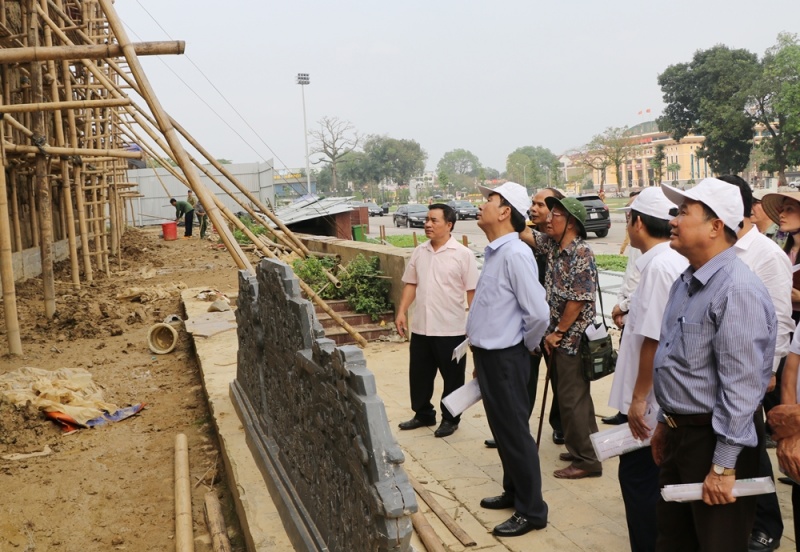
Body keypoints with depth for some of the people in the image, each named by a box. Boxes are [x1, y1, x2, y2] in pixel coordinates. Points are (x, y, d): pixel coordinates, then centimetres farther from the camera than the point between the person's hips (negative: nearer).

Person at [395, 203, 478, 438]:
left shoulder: (463, 254, -10)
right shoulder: (419, 252, 6)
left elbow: (472, 291, -9)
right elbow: (410, 284, 13)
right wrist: (402, 312, 4)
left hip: (452, 330, -5)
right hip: (421, 328, 5)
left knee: (452, 377, 8)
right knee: (419, 374, 15)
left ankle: (450, 419, 25)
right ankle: (423, 414, 34)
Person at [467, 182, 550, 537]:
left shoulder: (515, 254, -21)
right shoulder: (494, 252, 9)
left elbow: (539, 313, -25)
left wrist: (526, 346, -8)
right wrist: (479, 350, 18)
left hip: (504, 359, -9)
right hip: (488, 355, 9)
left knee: (514, 433, 2)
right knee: (501, 429, 21)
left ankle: (532, 511, 16)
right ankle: (513, 492, 37)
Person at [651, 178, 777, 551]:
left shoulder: (737, 290, -23)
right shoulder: (686, 282, 9)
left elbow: (741, 386, -25)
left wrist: (724, 466, -24)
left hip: (715, 437, -9)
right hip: (680, 433, 9)